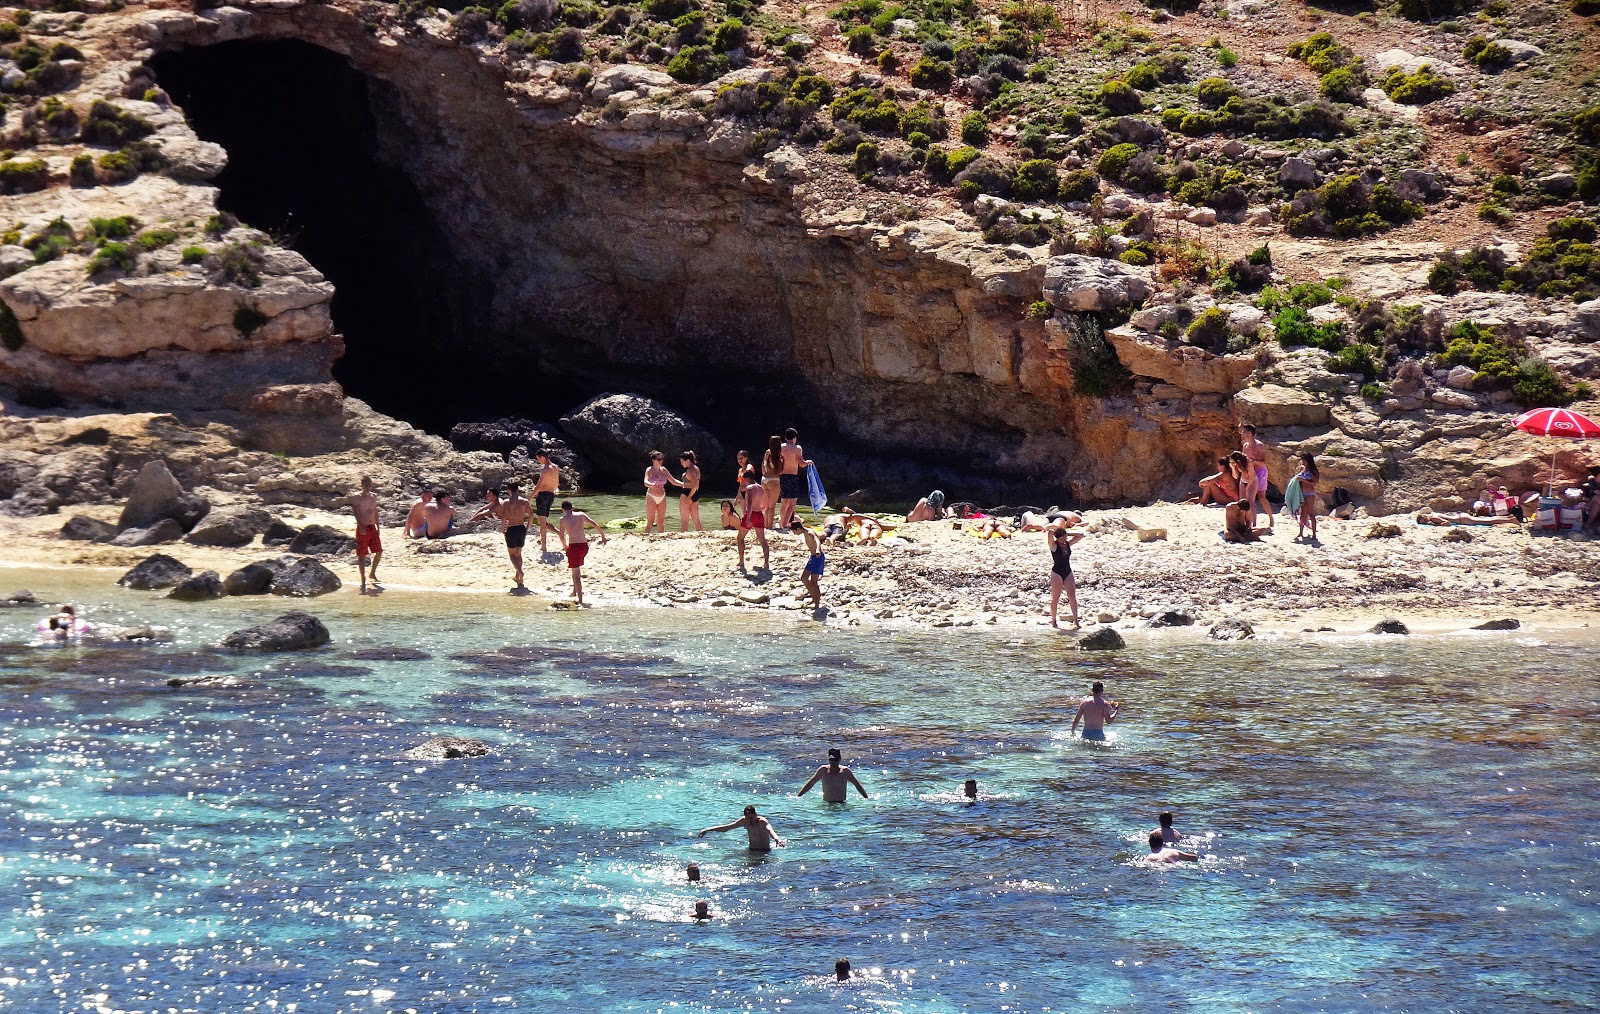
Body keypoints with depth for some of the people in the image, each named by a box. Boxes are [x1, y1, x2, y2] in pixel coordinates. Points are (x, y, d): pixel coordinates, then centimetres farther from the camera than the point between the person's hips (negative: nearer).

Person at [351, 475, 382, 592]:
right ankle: (363, 580, -2)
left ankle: (372, 573, 28)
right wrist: (361, 526, -26)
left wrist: (378, 527, 16)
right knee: (362, 555, -4)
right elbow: (355, 512, -15)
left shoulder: (374, 496, 11)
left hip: (372, 527, 6)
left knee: (379, 552, 8)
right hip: (362, 528, -6)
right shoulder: (357, 497, -7)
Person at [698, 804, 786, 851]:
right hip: (752, 850, 6)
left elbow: (770, 830, -45)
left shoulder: (762, 821, -23)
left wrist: (777, 839, -68)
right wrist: (707, 830, 1)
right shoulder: (744, 821, -6)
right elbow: (726, 827, 2)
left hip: (765, 851, -6)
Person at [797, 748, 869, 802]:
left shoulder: (845, 771, -5)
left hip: (842, 804, 0)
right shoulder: (823, 770, -3)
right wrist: (798, 796, 7)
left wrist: (867, 798, 8)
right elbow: (810, 783, 8)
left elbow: (857, 785, 7)